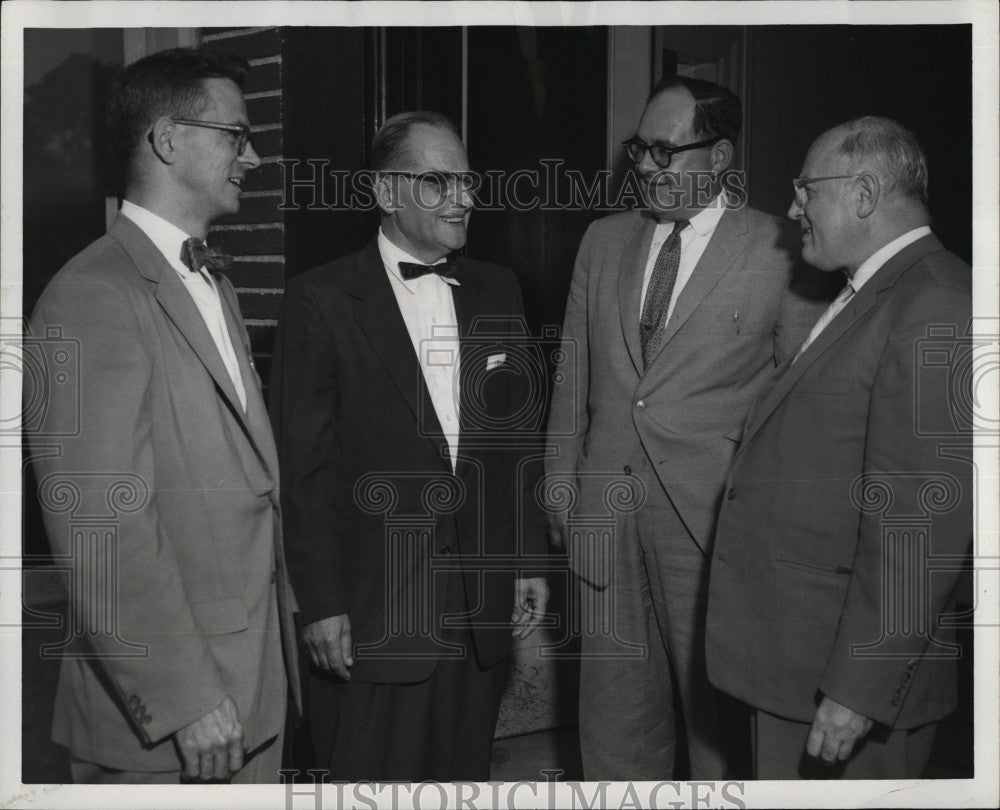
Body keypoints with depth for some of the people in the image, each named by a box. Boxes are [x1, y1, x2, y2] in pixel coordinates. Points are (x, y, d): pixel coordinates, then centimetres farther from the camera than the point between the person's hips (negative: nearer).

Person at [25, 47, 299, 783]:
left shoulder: (213, 284, 15)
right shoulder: (94, 298, -16)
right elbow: (102, 530, -21)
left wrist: (285, 623, 12)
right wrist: (186, 700, -19)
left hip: (257, 680, 8)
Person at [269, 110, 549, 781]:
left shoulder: (497, 291, 10)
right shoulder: (322, 301, -6)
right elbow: (304, 466, -8)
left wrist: (529, 559, 10)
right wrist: (321, 604, -10)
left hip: (482, 613, 5)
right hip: (371, 616, -4)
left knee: (467, 776, 13)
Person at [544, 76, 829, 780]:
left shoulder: (779, 252, -6)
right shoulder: (604, 241, 11)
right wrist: (560, 477, 12)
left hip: (714, 515, -4)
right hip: (605, 507, 5)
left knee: (718, 708, 7)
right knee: (613, 702, 13)